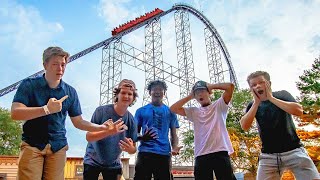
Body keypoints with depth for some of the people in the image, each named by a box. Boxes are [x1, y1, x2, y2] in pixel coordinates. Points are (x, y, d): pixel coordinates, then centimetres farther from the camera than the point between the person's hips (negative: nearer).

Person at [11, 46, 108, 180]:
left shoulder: (70, 92, 5)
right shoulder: (29, 85, -2)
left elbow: (78, 122, 7)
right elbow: (15, 113, -14)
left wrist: (102, 127, -8)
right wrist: (46, 109, -26)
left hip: (58, 147, 2)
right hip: (32, 145, -2)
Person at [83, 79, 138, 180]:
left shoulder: (131, 120, -10)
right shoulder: (101, 111, -16)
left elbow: (133, 149, -4)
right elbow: (89, 137, -18)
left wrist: (130, 149, -28)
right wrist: (108, 132, -35)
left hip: (113, 165, 2)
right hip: (92, 162, -2)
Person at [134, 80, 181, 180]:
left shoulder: (170, 111, 14)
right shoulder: (141, 111, 10)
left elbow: (174, 135, 12)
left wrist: (175, 148, -9)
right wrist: (142, 137, -15)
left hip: (164, 154, 1)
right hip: (145, 152, -1)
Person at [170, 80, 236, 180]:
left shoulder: (218, 105, 10)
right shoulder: (193, 111, 16)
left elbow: (230, 86, -3)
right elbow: (173, 108, 8)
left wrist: (211, 86, 9)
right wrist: (190, 96, 12)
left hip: (220, 153, -3)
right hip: (201, 156, 3)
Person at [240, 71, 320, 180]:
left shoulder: (282, 95, 4)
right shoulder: (253, 106, 7)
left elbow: (298, 111, -14)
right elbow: (245, 126, -9)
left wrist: (271, 98, -11)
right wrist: (257, 102, -10)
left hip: (293, 151, -1)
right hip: (268, 156, 2)